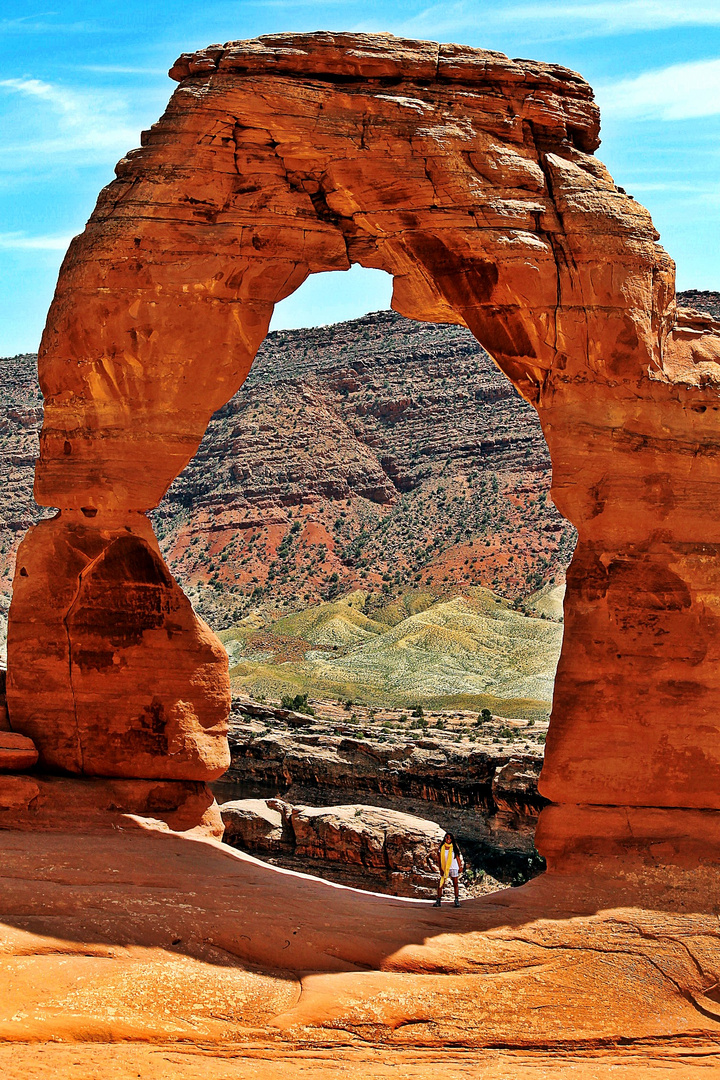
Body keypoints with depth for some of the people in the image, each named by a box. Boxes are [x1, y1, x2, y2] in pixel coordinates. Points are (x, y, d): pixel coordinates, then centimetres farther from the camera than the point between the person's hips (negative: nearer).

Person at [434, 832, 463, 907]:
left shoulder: (454, 847, 1)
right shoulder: (442, 847, 0)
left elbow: (458, 858, 7)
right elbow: (440, 859, 2)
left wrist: (460, 867, 4)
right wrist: (441, 869, -4)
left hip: (454, 868, 0)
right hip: (444, 868, 0)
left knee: (455, 884, 5)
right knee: (441, 884, -6)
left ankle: (457, 900, 13)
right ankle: (438, 900, -1)